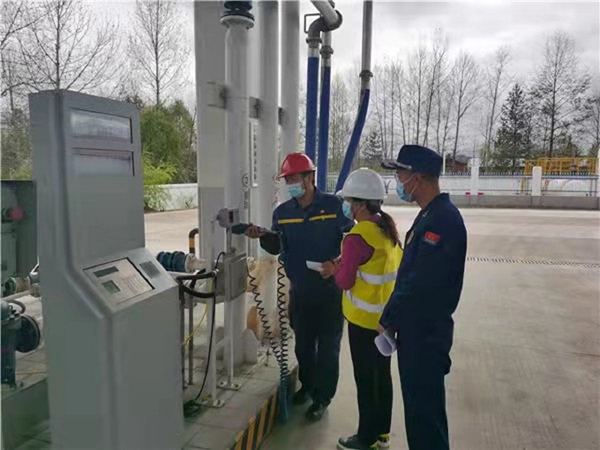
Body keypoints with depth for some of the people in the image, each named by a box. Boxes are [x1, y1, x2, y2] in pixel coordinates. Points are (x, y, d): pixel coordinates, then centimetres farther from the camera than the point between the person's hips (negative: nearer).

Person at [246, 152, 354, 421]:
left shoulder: (333, 205, -10)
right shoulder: (282, 212, 2)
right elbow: (277, 248, 5)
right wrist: (263, 236, -14)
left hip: (329, 288, -4)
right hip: (299, 290, 4)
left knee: (327, 345, 8)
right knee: (303, 343, 18)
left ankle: (322, 397, 24)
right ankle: (307, 384, 40)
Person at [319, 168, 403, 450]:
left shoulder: (357, 237, -22)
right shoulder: (389, 228, 3)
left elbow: (345, 281, -16)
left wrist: (334, 269, 4)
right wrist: (344, 264, 7)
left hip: (365, 319, -8)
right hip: (387, 315, 8)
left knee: (365, 379, 6)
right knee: (382, 375, 18)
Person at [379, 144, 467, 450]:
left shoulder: (442, 220, -22)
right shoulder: (431, 215, 10)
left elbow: (420, 285, -25)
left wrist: (388, 320, -13)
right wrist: (394, 317, 13)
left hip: (426, 334, -9)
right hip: (417, 329, 9)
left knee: (424, 406, 6)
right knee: (419, 403, 22)